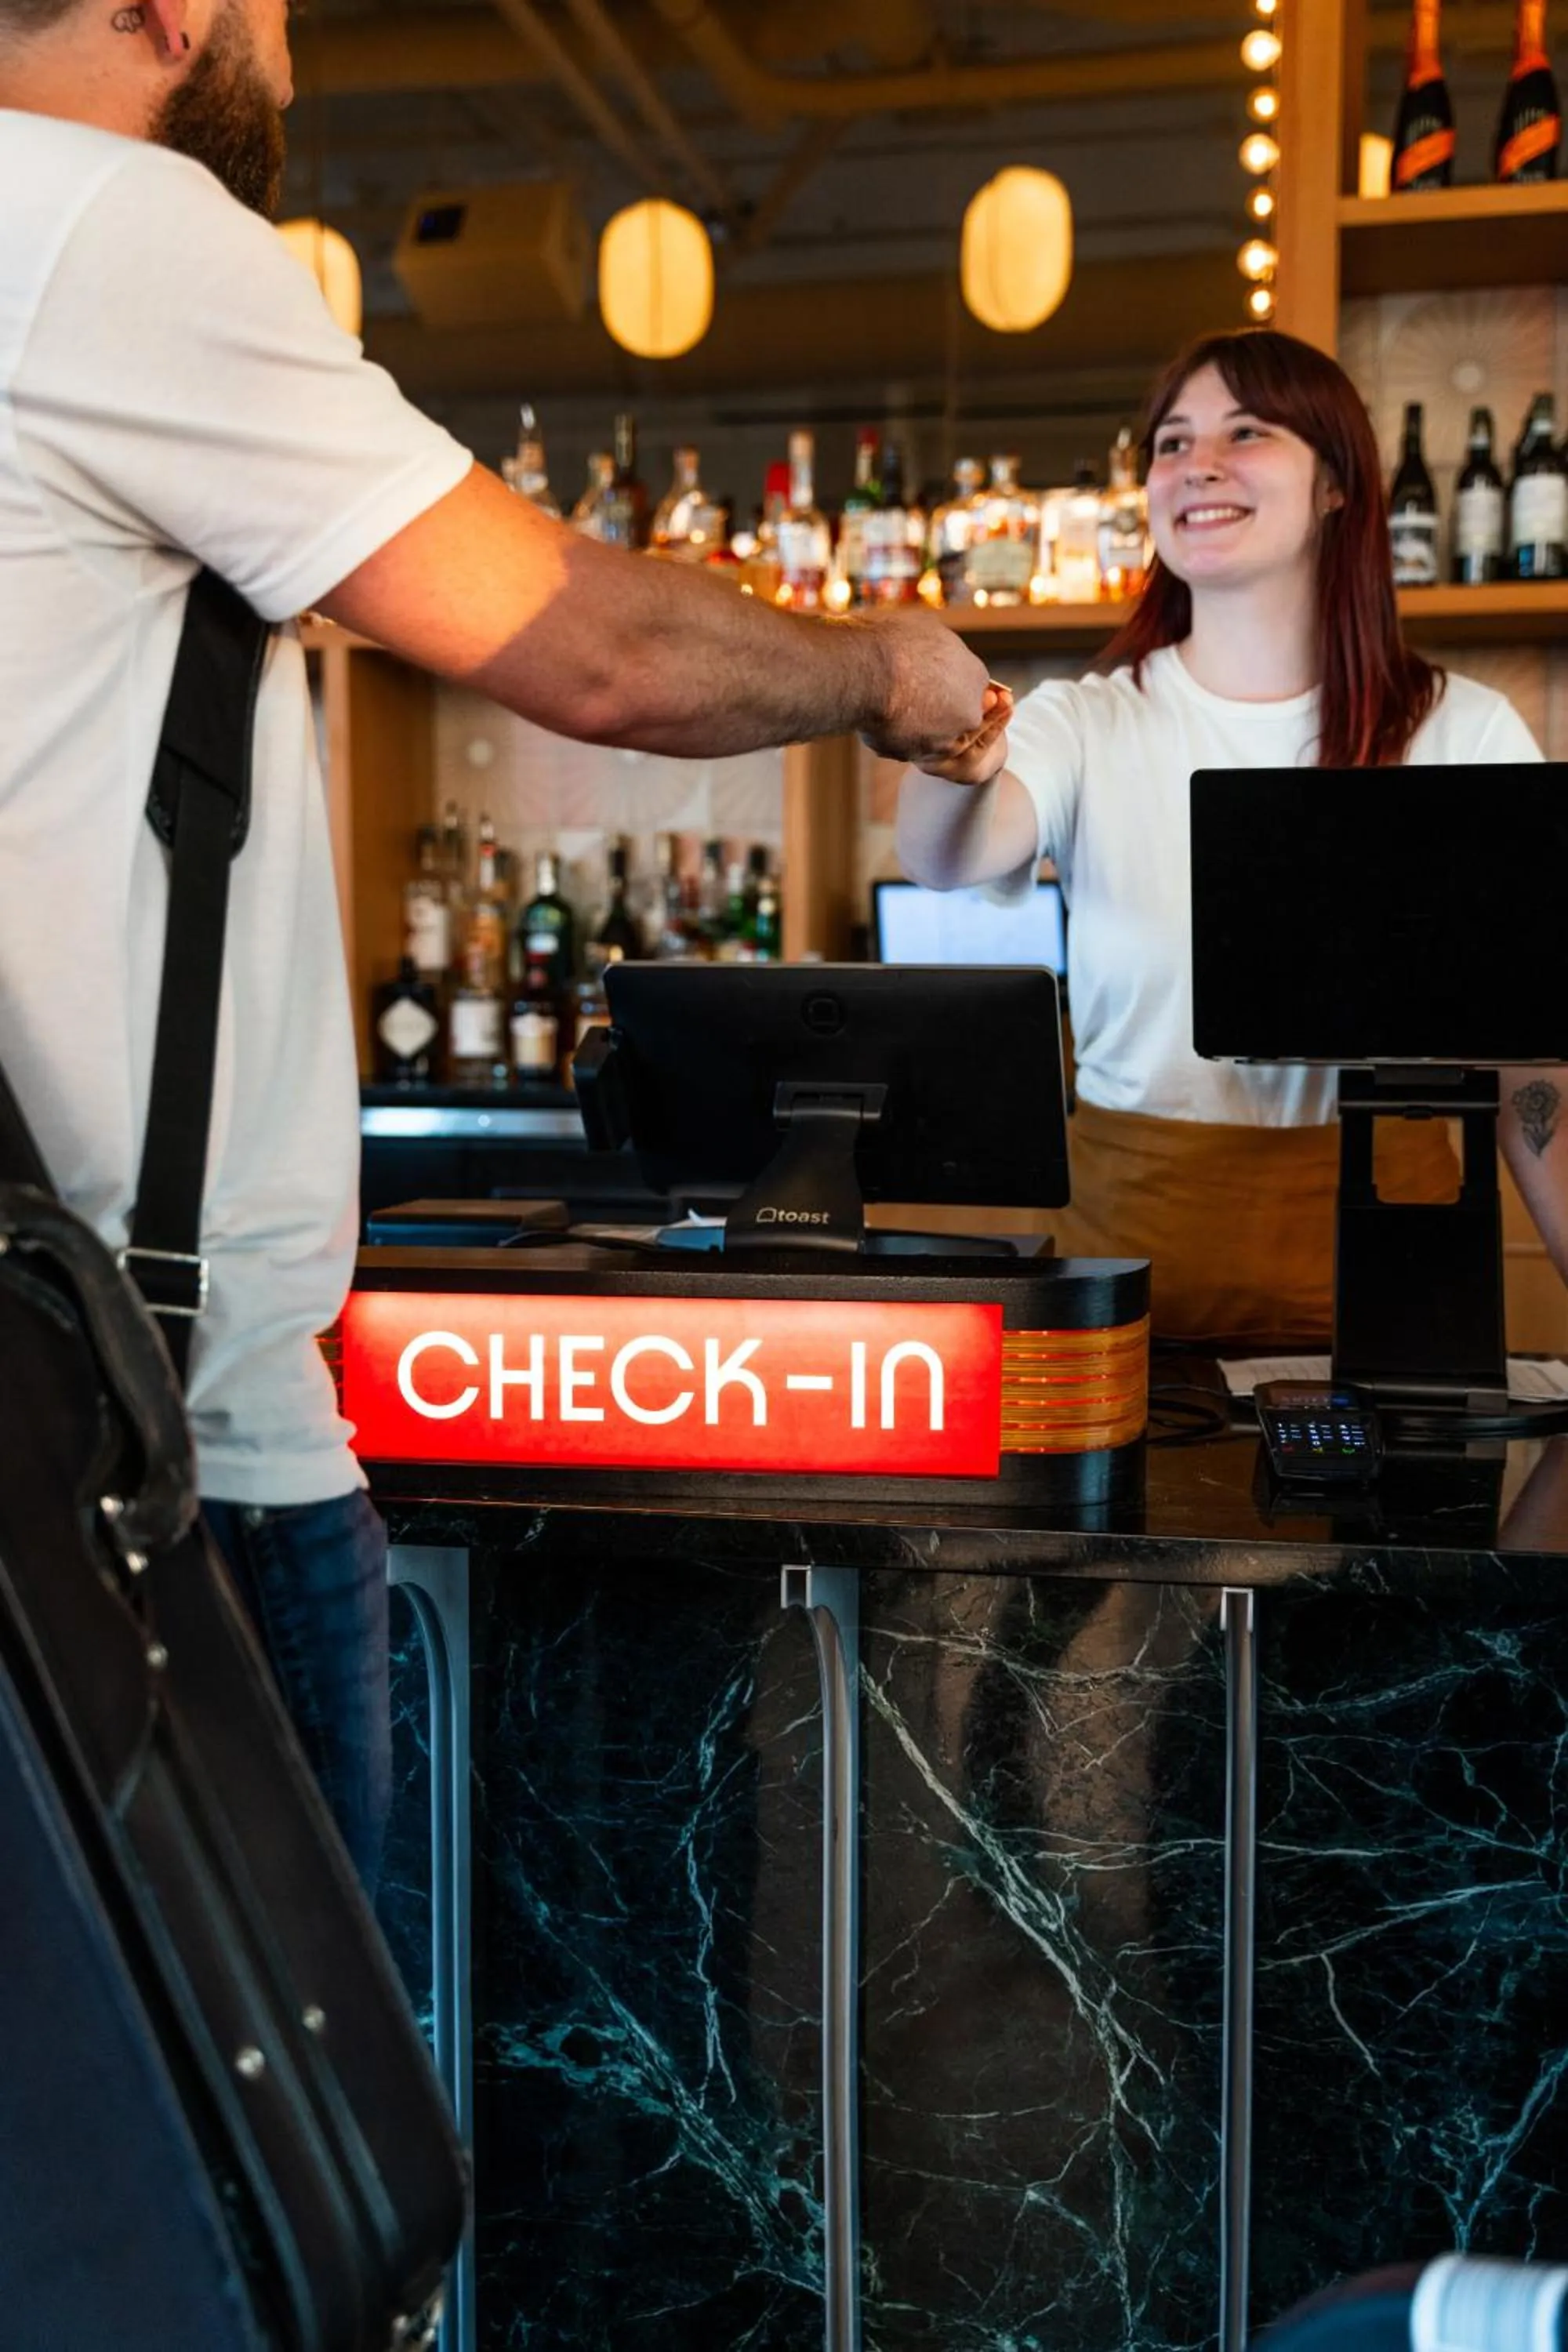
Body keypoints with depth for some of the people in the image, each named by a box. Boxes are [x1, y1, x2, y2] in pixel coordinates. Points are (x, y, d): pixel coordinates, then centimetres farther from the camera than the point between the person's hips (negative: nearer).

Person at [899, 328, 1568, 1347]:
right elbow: (952, 857, -19)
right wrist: (952, 772, -41)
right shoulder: (1085, 725, 1)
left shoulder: (1467, 732, 1)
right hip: (1136, 1232, 0)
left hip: (1381, 1239, 0)